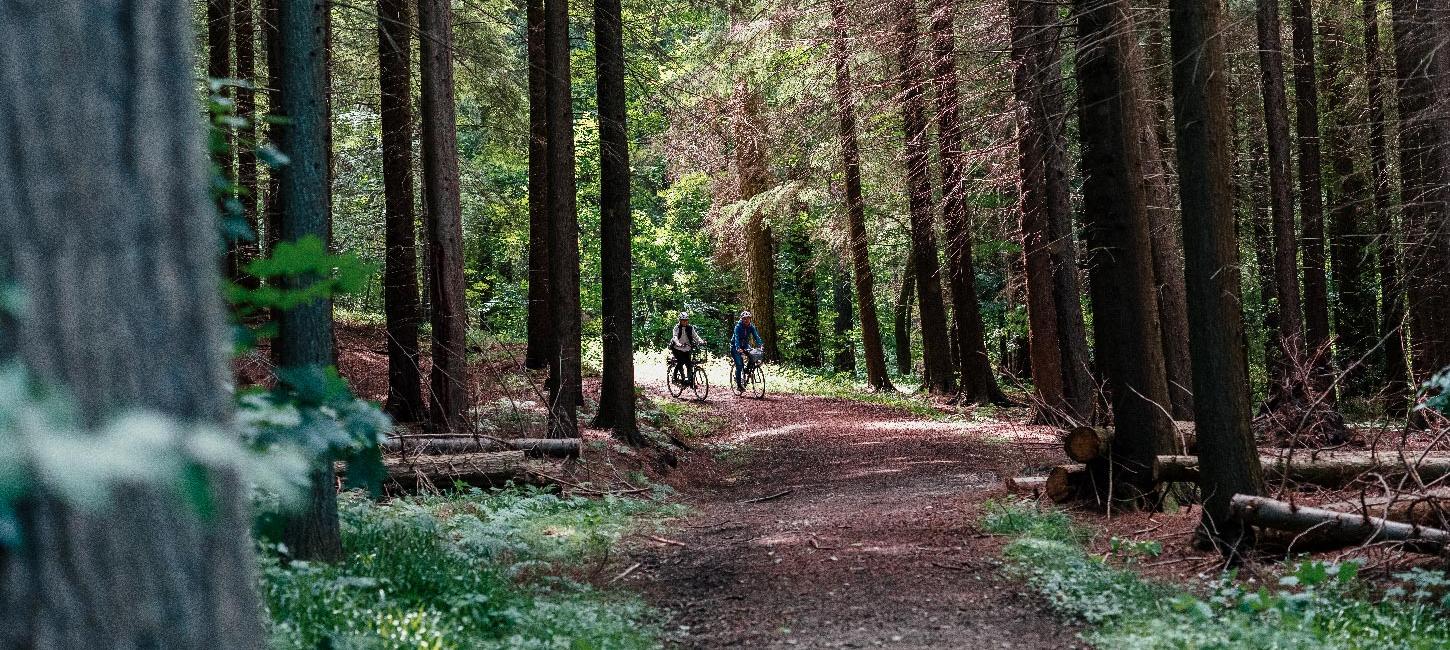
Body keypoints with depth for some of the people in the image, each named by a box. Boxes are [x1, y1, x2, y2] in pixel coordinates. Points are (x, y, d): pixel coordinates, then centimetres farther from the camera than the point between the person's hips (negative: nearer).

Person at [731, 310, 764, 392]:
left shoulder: (751, 327, -7)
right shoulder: (738, 326, -21)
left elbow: (756, 336, -16)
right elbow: (736, 338, -33)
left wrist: (760, 345, -34)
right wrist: (738, 348, -50)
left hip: (745, 346, 4)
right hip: (736, 346, -4)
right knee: (739, 365, -17)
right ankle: (739, 384, -7)